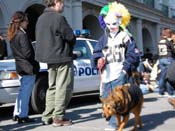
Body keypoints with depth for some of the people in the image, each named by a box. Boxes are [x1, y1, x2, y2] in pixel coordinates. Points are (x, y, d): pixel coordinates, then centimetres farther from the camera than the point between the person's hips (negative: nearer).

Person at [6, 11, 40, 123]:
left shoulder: (12, 35, 10)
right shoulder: (22, 35, -18)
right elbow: (28, 53, -21)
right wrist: (36, 57, -6)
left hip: (21, 67, 9)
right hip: (29, 68, -9)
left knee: (23, 91, 19)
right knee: (26, 92, -1)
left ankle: (17, 114, 25)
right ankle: (23, 116, 6)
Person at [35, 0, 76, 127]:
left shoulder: (41, 18, 11)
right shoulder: (58, 17, -16)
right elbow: (70, 37, -13)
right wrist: (69, 46, 7)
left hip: (49, 58, 9)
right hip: (62, 58, -8)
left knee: (52, 87, 15)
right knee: (63, 88, -2)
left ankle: (48, 116, 16)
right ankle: (58, 117, 0)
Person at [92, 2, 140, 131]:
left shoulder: (126, 37, 5)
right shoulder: (103, 39, 18)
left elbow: (133, 55, 1)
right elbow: (96, 53, 16)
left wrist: (126, 68, -11)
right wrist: (99, 59, -7)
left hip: (119, 73, -5)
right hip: (106, 74, 5)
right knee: (106, 98, 9)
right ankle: (110, 118, 24)